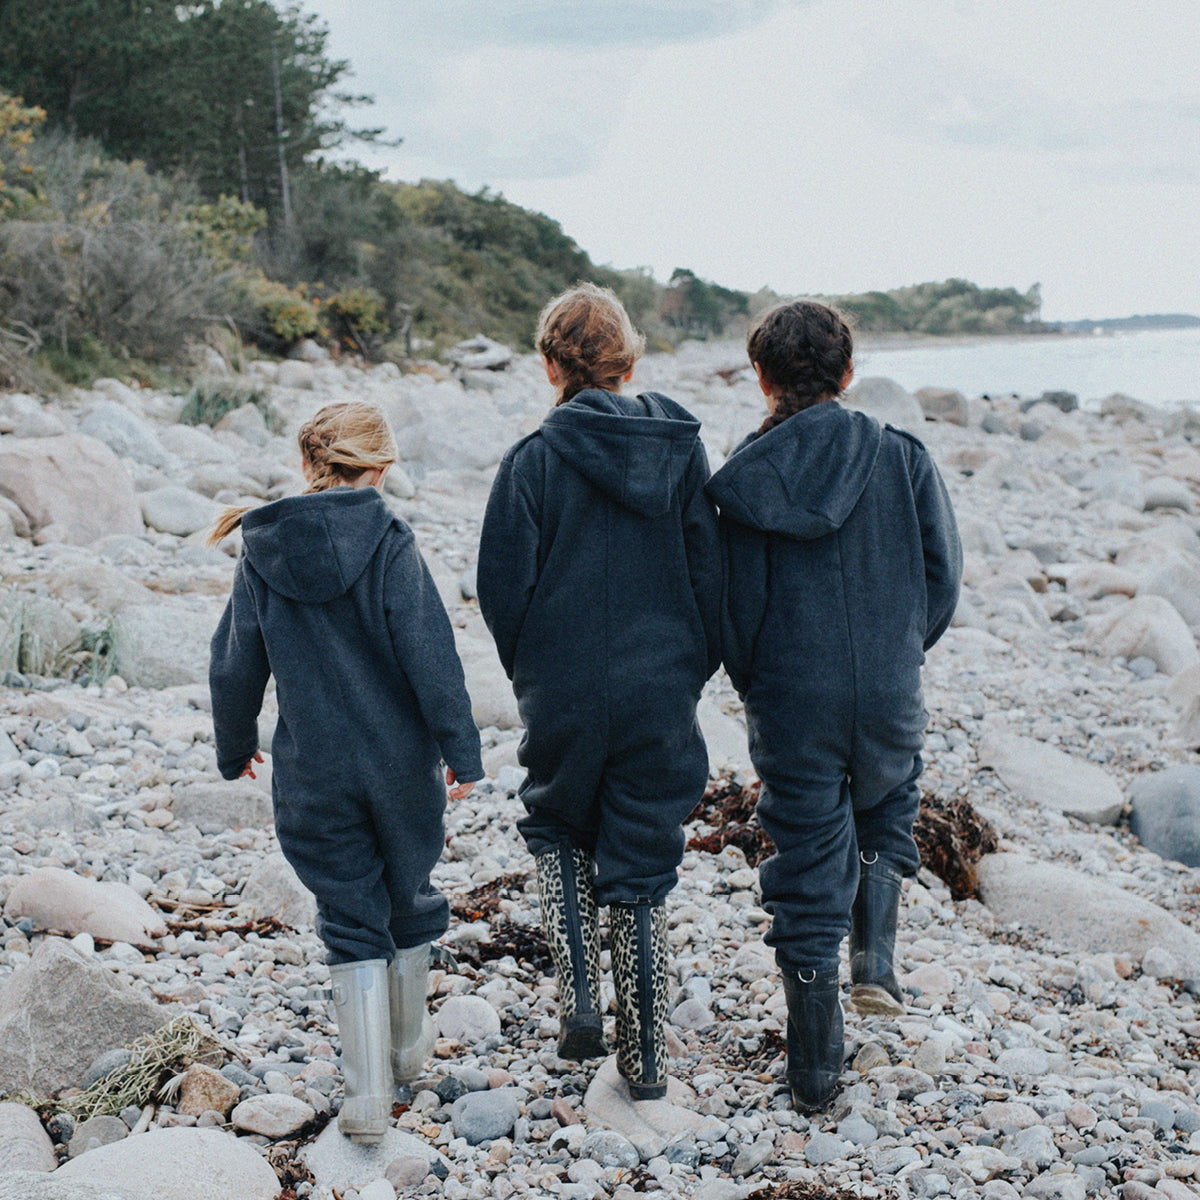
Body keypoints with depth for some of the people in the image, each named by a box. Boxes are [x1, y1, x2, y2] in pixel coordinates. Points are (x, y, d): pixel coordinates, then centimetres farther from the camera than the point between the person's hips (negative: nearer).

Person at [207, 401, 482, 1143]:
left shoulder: (262, 555, -2)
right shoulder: (389, 545, -12)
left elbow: (235, 666, 4)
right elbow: (430, 653, -16)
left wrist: (236, 746, 20)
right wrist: (461, 748, -9)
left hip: (313, 774, 2)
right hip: (401, 764, -1)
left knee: (352, 923, 8)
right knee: (409, 900, 20)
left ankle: (368, 1095, 0)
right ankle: (408, 1048, 37)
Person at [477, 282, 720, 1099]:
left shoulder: (535, 459, -11)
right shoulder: (683, 449, -2)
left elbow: (503, 588, -7)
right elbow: (711, 573, 2)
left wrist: (531, 672, 10)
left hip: (565, 695, -2)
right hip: (663, 694, 2)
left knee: (558, 829, 24)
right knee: (643, 870, 12)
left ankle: (579, 999, 8)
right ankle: (647, 1061, 17)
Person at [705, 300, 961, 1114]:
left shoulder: (740, 482, -7)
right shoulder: (903, 459, -6)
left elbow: (731, 610, -3)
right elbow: (945, 574, -1)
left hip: (790, 709, -1)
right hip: (891, 700, 1)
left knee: (808, 869, 8)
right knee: (889, 812, 32)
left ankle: (815, 1076, 15)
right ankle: (875, 965, 18)